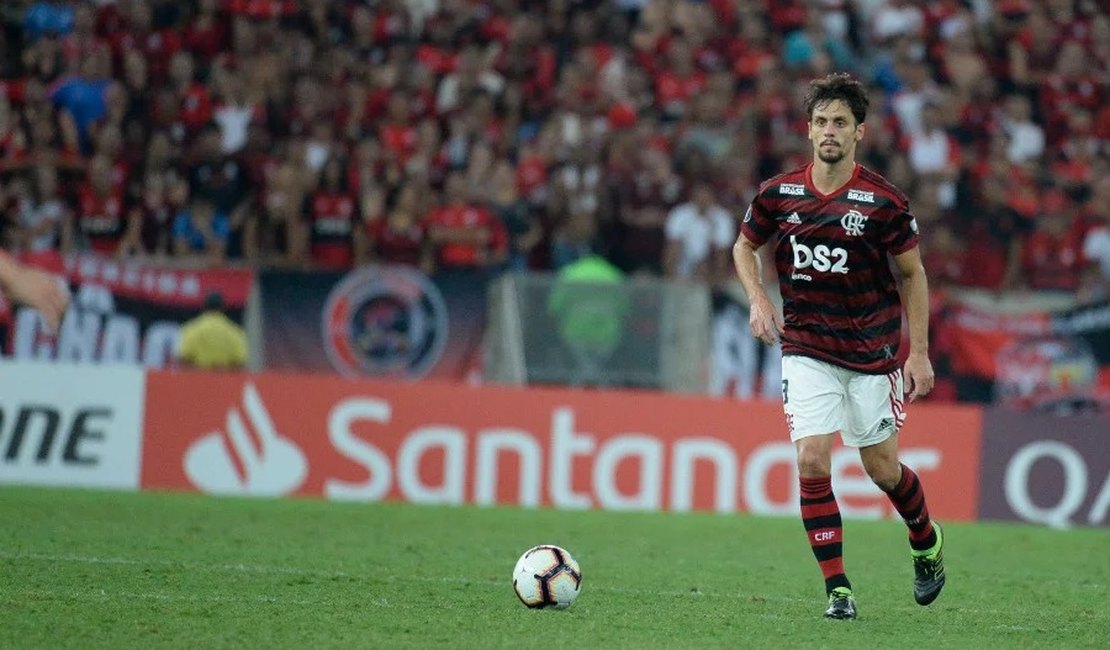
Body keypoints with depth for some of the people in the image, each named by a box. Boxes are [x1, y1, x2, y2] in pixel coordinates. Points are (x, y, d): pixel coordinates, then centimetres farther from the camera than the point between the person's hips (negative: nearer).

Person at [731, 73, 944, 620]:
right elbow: (744, 246, 14)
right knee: (812, 462, -13)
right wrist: (758, 300, -4)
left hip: (872, 350, -1)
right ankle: (837, 588, -4)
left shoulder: (883, 201, -11)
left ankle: (926, 542, 38)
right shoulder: (778, 194, -4)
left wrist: (919, 353, -3)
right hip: (806, 349, 1)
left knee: (882, 469, 6)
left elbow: (912, 273, 0)